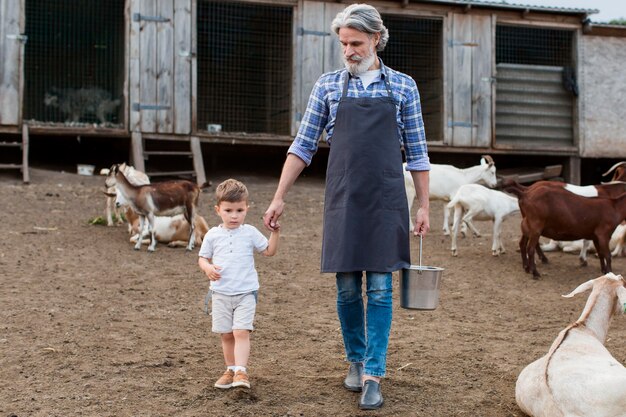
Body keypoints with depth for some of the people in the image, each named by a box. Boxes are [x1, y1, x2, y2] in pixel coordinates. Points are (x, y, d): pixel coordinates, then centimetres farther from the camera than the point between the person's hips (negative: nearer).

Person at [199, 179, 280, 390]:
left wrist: (275, 232, -6)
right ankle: (231, 370, 21)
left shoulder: (250, 232, 1)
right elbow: (202, 258, 8)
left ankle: (241, 371, -17)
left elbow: (269, 251, 7)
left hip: (246, 293, -2)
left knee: (241, 332, -15)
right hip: (221, 293, 2)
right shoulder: (213, 235, 2)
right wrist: (208, 268, -14)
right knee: (226, 335, 8)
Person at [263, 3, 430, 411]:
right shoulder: (328, 85, 6)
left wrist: (424, 205, 3)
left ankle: (373, 375, -1)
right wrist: (279, 198, 1)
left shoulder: (403, 86, 5)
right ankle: (355, 359, 25)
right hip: (343, 201, 1)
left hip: (386, 201, -1)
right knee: (347, 287, 6)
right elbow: (303, 146, 7)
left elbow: (417, 153, 7)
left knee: (380, 288, -4)